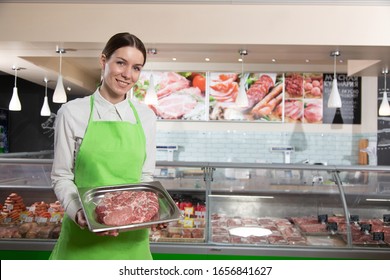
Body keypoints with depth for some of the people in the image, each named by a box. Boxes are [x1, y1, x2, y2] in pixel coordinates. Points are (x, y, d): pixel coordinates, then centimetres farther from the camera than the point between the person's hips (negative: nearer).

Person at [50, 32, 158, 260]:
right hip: (84, 230, -2)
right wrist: (78, 213, -19)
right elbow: (62, 177, -3)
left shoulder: (146, 116, 2)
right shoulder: (72, 113, -7)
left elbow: (146, 176, 7)